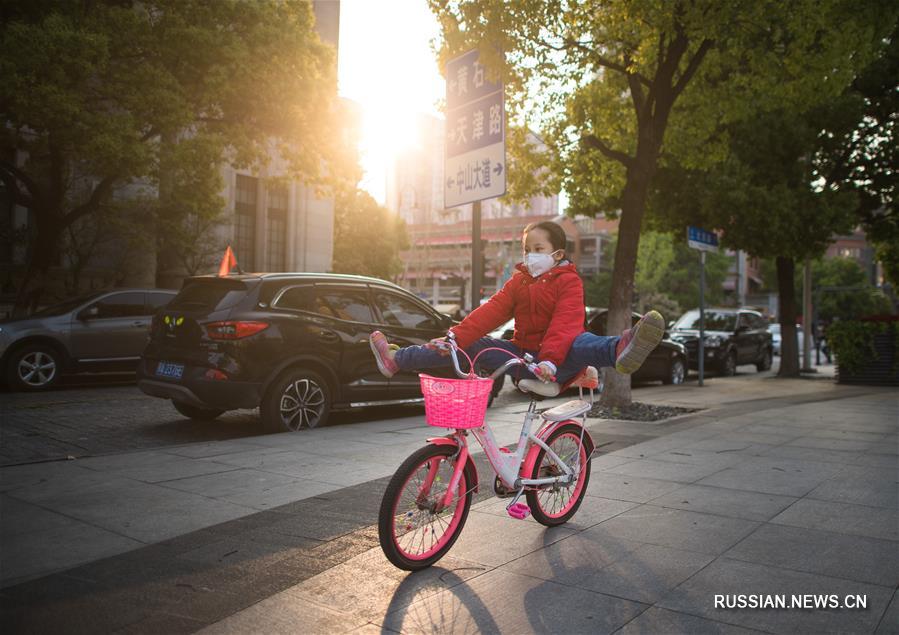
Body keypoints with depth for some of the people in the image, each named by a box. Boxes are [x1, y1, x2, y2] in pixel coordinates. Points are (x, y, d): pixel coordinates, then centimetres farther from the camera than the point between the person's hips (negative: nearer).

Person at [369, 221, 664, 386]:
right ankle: (397, 360, 6)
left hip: (554, 363, -6)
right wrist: (454, 337, -12)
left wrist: (549, 359, -39)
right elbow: (491, 311, 1)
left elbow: (565, 324, -22)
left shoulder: (568, 281, -5)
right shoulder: (519, 280, 12)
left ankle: (621, 349, -71)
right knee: (471, 344, -2)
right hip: (521, 355, 6)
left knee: (580, 342, -36)